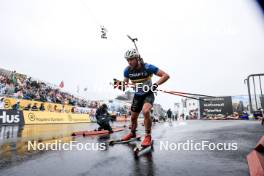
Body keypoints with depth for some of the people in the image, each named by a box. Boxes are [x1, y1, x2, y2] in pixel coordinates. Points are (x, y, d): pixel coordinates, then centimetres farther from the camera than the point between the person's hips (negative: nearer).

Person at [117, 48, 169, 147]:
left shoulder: (147, 67, -24)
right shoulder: (127, 70, -12)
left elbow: (166, 75, -24)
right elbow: (124, 86, -6)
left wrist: (156, 84, -38)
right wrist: (119, 84, -29)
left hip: (148, 94, -4)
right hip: (137, 95, 4)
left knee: (145, 111, -31)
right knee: (133, 117, 12)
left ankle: (148, 136, -12)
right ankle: (132, 133, 42)